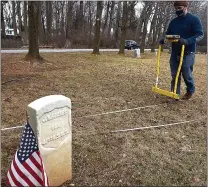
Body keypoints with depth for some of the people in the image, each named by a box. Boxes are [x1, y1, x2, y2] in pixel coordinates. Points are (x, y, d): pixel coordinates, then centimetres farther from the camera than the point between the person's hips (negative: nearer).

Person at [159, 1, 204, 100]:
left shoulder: (194, 19, -4)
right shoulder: (173, 21, 13)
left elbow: (200, 34, -11)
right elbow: (168, 34, 16)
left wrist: (187, 41, -29)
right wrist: (163, 39, -9)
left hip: (188, 53, -5)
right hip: (174, 53, 5)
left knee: (187, 74, 1)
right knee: (174, 75, 4)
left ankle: (190, 91, 26)